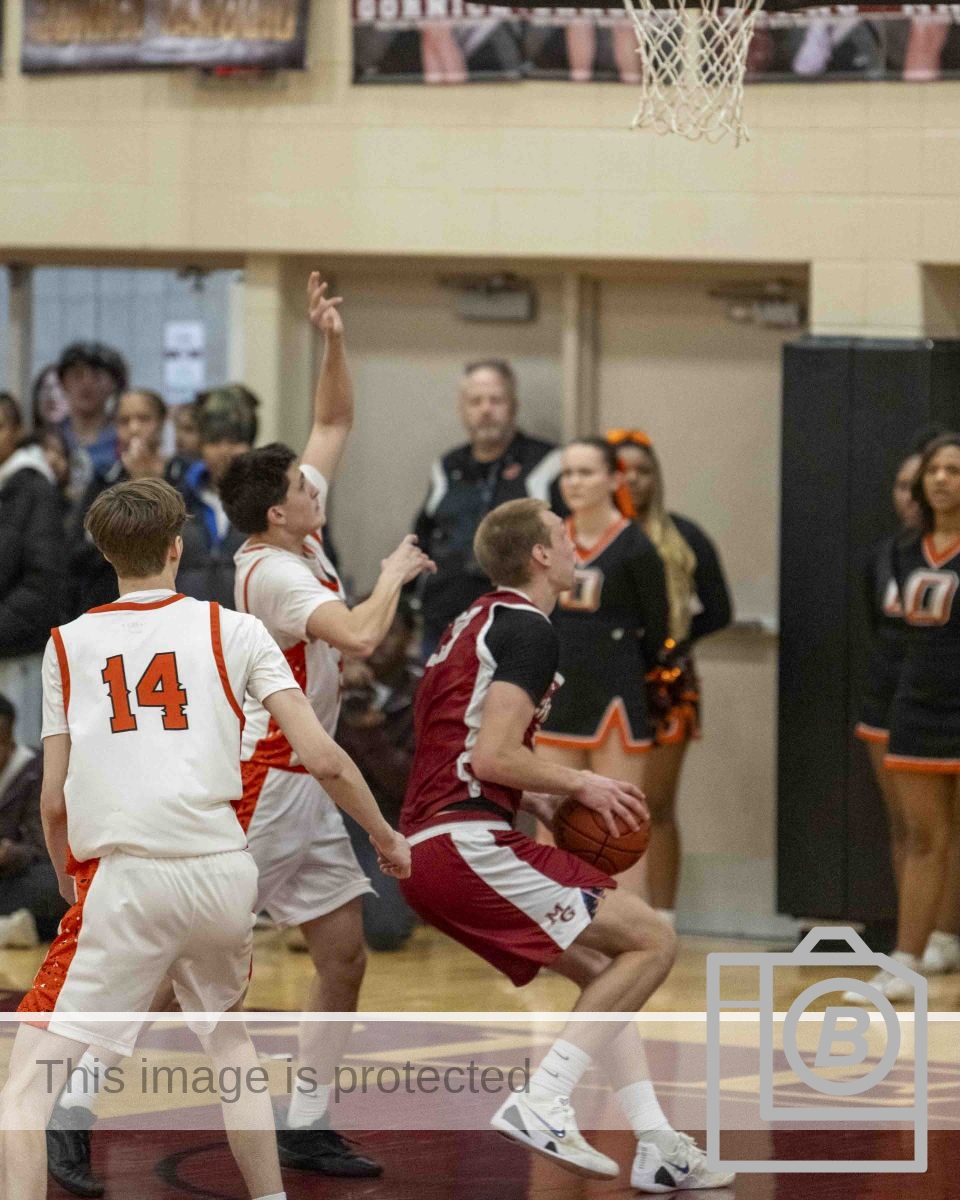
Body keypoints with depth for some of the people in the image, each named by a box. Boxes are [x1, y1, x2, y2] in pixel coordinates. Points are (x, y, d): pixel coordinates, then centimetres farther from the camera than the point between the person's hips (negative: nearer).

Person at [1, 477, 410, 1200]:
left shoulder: (68, 644, 11)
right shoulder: (232, 630, 9)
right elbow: (323, 759, 3)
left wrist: (67, 879, 30)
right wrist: (387, 839, 19)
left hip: (124, 877, -2)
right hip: (224, 872, 2)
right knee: (228, 1035, 29)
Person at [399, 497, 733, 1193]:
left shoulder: (475, 624, 22)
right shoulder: (528, 629, -8)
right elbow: (493, 755, -19)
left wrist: (538, 798, 19)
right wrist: (580, 784, -5)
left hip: (426, 848, 10)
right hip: (470, 846, -10)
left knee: (602, 970, 17)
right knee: (652, 941, -7)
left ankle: (658, 1147, 11)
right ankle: (543, 1103, -14)